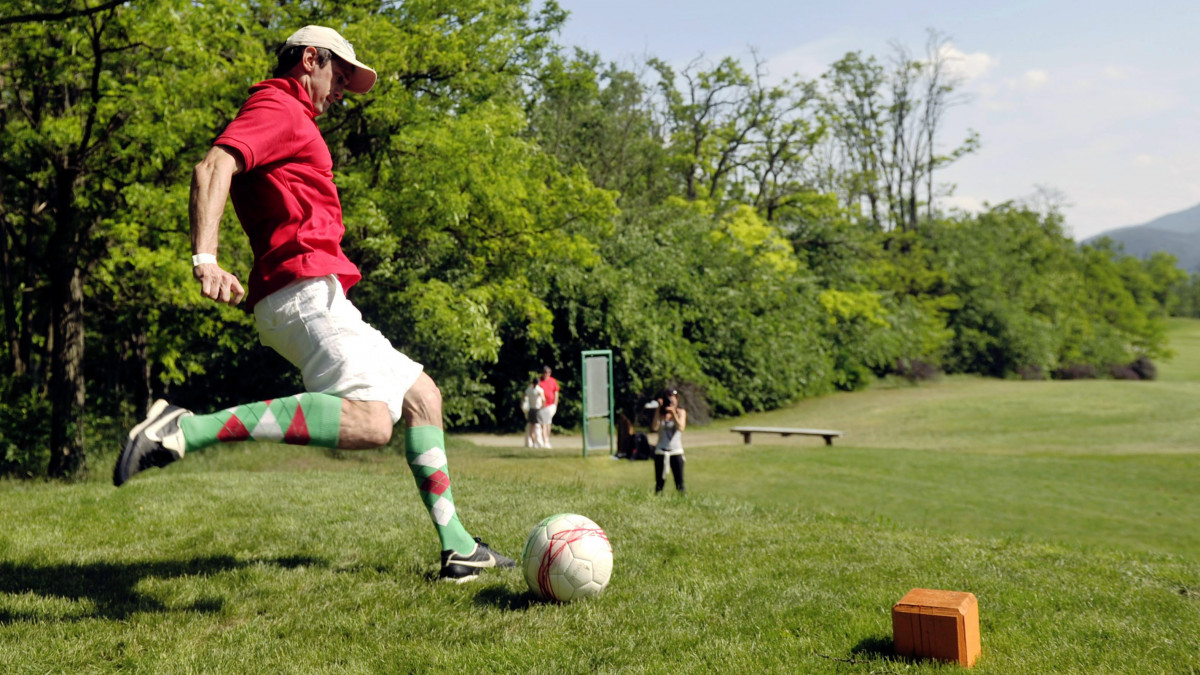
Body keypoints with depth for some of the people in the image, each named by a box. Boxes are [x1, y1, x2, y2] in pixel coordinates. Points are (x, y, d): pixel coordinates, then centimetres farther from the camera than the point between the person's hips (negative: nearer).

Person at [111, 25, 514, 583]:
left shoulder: (288, 119, 29)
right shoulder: (279, 107, -1)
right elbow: (212, 167, -18)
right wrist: (205, 256, -33)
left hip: (313, 296, 11)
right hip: (305, 289, -11)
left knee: (420, 394, 14)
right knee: (370, 421, -29)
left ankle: (457, 548, 13)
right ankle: (189, 428, -29)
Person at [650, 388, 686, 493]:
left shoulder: (681, 412, 4)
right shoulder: (660, 413, 6)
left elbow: (681, 428, -12)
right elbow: (654, 427, -10)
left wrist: (673, 412, -17)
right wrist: (658, 409, -9)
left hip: (676, 451, -1)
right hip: (660, 451, 1)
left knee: (679, 483, -4)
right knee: (659, 482, 0)